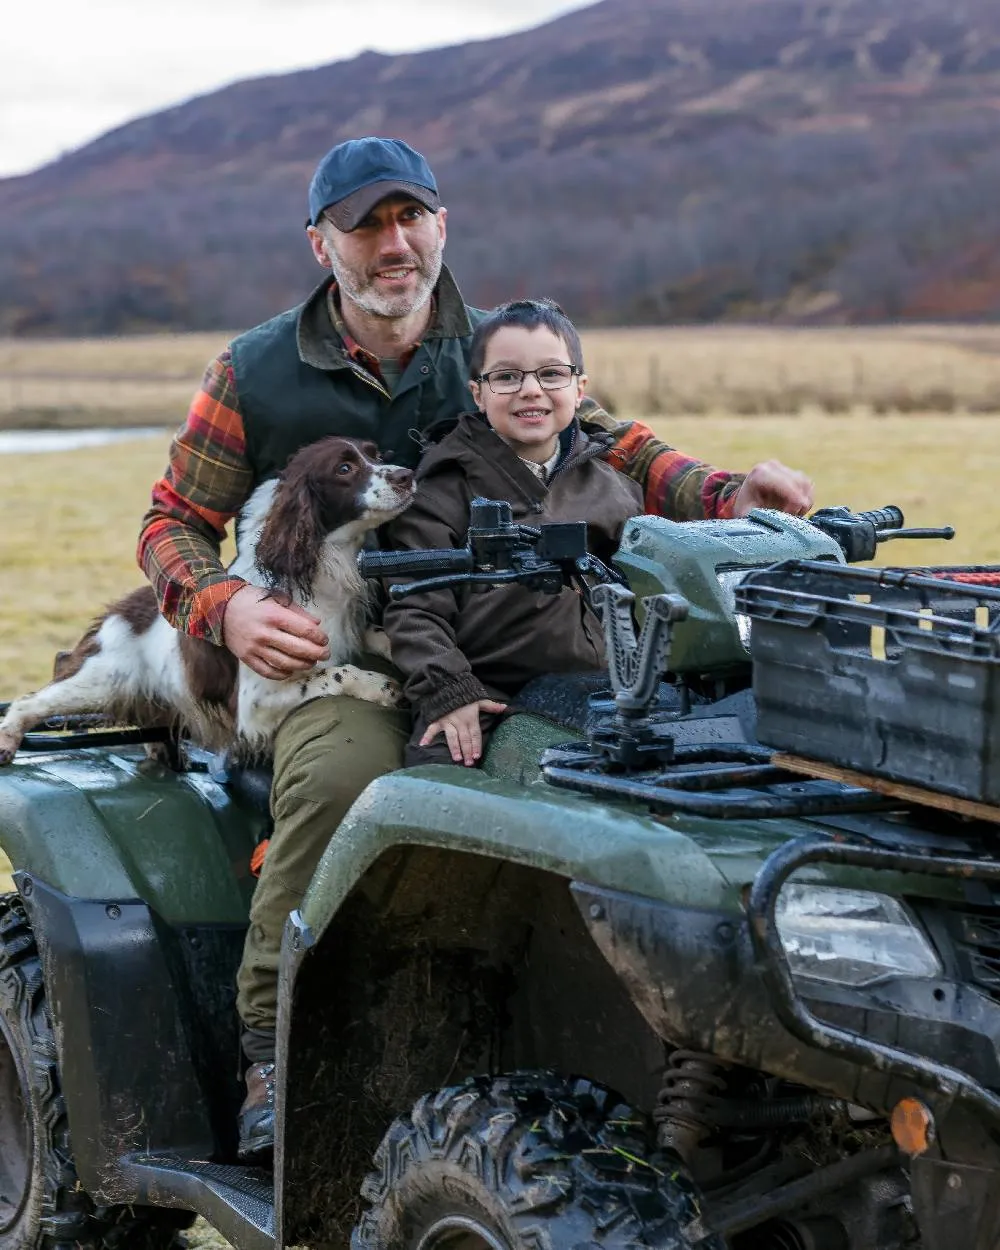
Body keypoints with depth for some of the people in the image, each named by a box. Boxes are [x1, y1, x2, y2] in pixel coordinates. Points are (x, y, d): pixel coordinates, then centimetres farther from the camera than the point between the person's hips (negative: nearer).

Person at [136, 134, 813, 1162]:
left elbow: (616, 449, 6)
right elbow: (173, 522, 10)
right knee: (341, 775, -37)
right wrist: (226, 610, -12)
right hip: (324, 663, -2)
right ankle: (274, 1039, -21)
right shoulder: (255, 374, 6)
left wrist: (725, 496, -15)